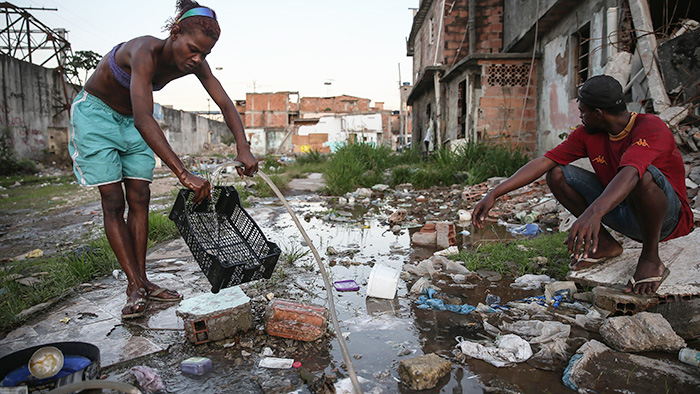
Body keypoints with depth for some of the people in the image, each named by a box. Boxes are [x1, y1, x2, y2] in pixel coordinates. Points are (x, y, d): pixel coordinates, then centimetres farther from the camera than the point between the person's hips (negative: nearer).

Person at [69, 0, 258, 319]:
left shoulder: (195, 63, -16)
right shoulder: (146, 51, -36)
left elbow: (225, 104, -17)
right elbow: (144, 119, -47)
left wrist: (243, 148, -36)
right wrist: (184, 175, -55)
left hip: (131, 120, 6)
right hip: (95, 113, -6)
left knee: (140, 198, -1)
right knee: (114, 202, -9)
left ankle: (140, 281, 5)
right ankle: (136, 287, -6)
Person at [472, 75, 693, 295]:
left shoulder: (651, 128, -23)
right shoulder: (588, 134, -4)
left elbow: (629, 174, -43)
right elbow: (544, 162, -10)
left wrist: (594, 212, -60)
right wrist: (494, 194, -18)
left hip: (668, 217, -6)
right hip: (623, 214, 6)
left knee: (644, 176, -38)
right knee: (557, 174, -7)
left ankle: (650, 259, -16)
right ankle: (605, 244, 3)